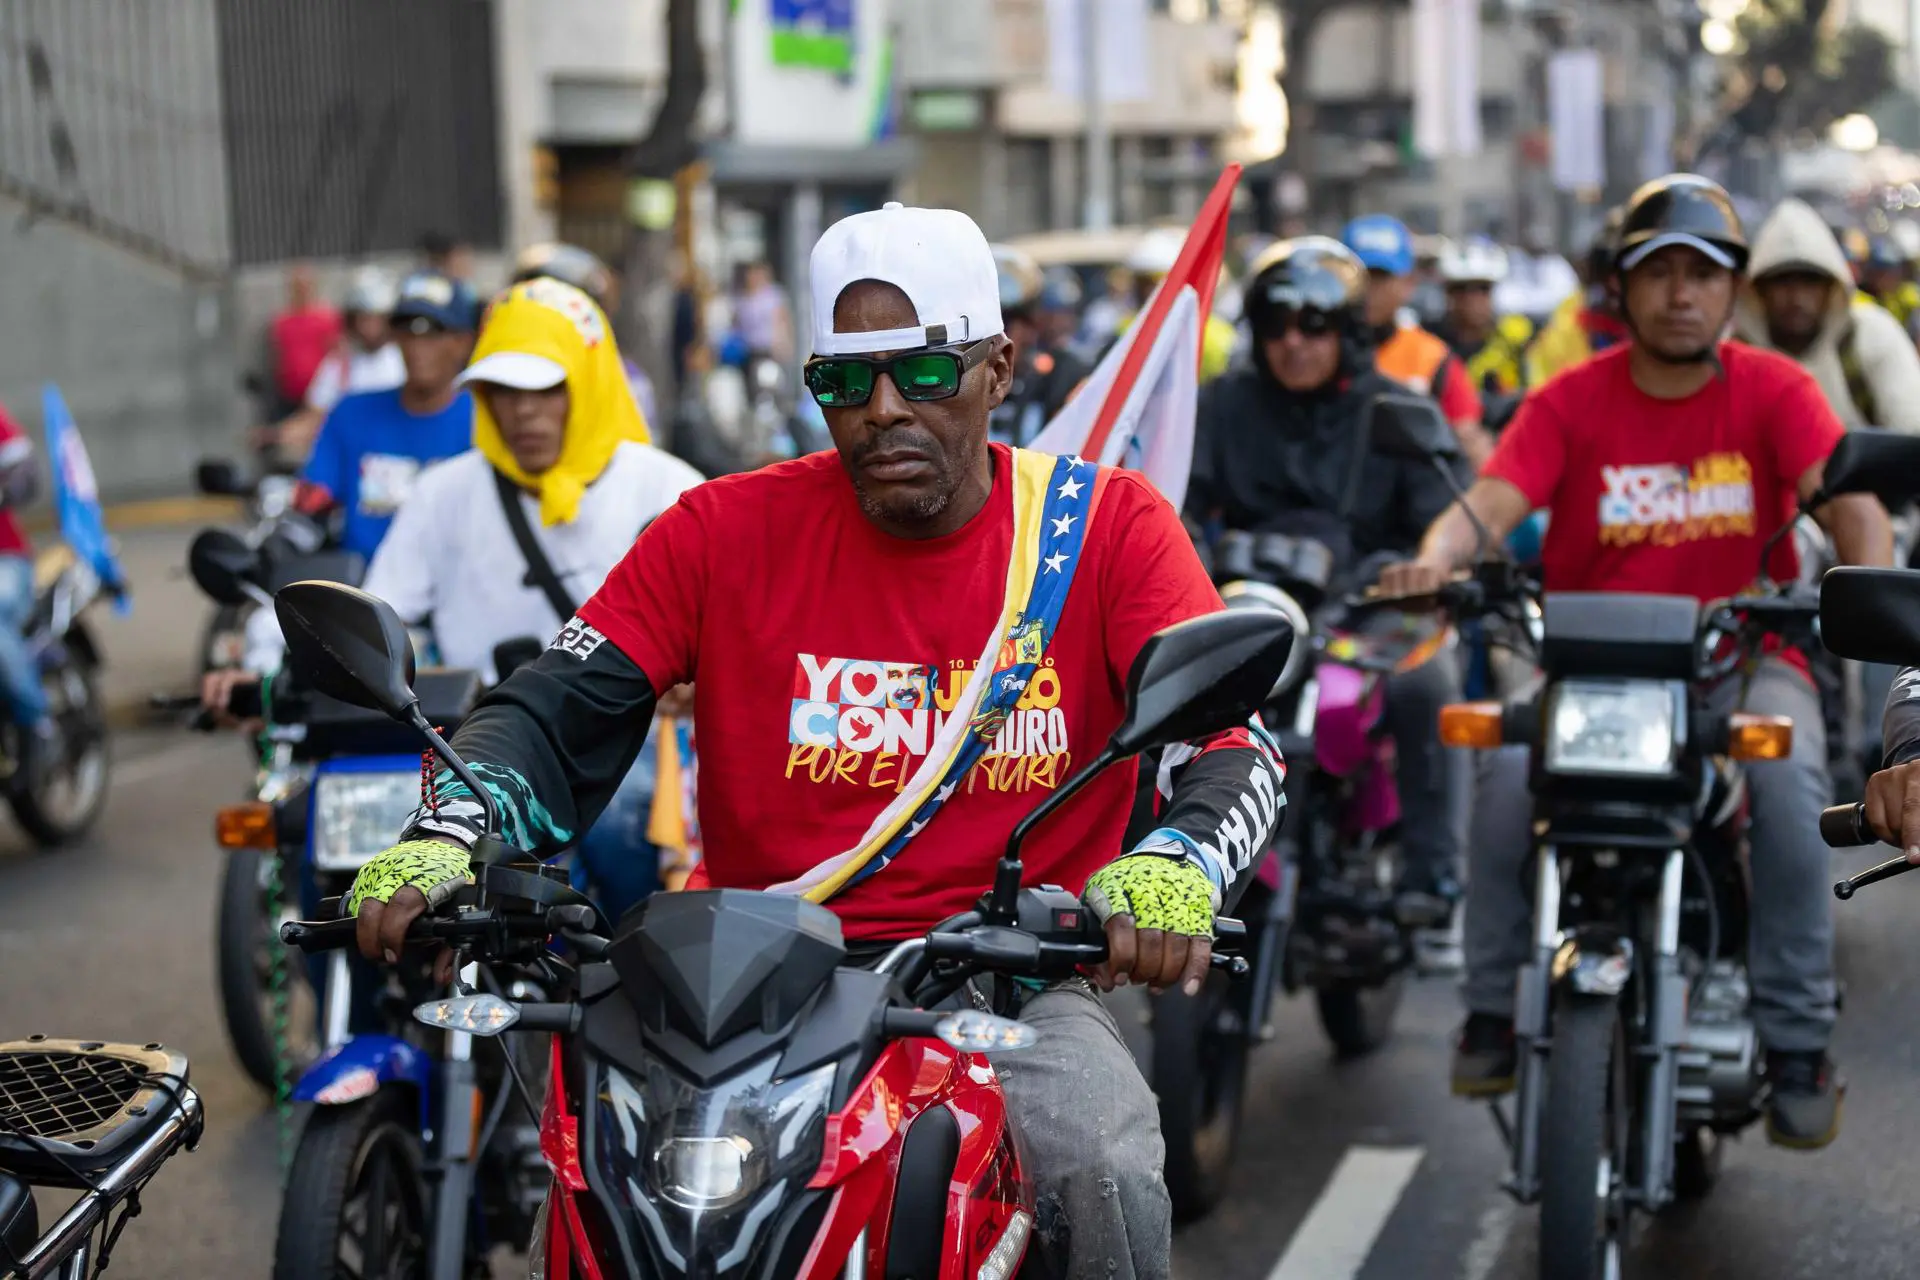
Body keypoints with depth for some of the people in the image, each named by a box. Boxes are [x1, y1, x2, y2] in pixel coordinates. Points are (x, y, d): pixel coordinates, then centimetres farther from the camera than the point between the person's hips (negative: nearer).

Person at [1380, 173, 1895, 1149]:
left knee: (1789, 777, -31)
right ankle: (1493, 1008, -12)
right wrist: (1437, 555, -36)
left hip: (1742, 654, 0)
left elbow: (1846, 494, -13)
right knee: (1509, 766, -28)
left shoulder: (1773, 390, 2)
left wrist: (1870, 581, -35)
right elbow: (1494, 499, -13)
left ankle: (1798, 1042, -19)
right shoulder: (1572, 401, 2)